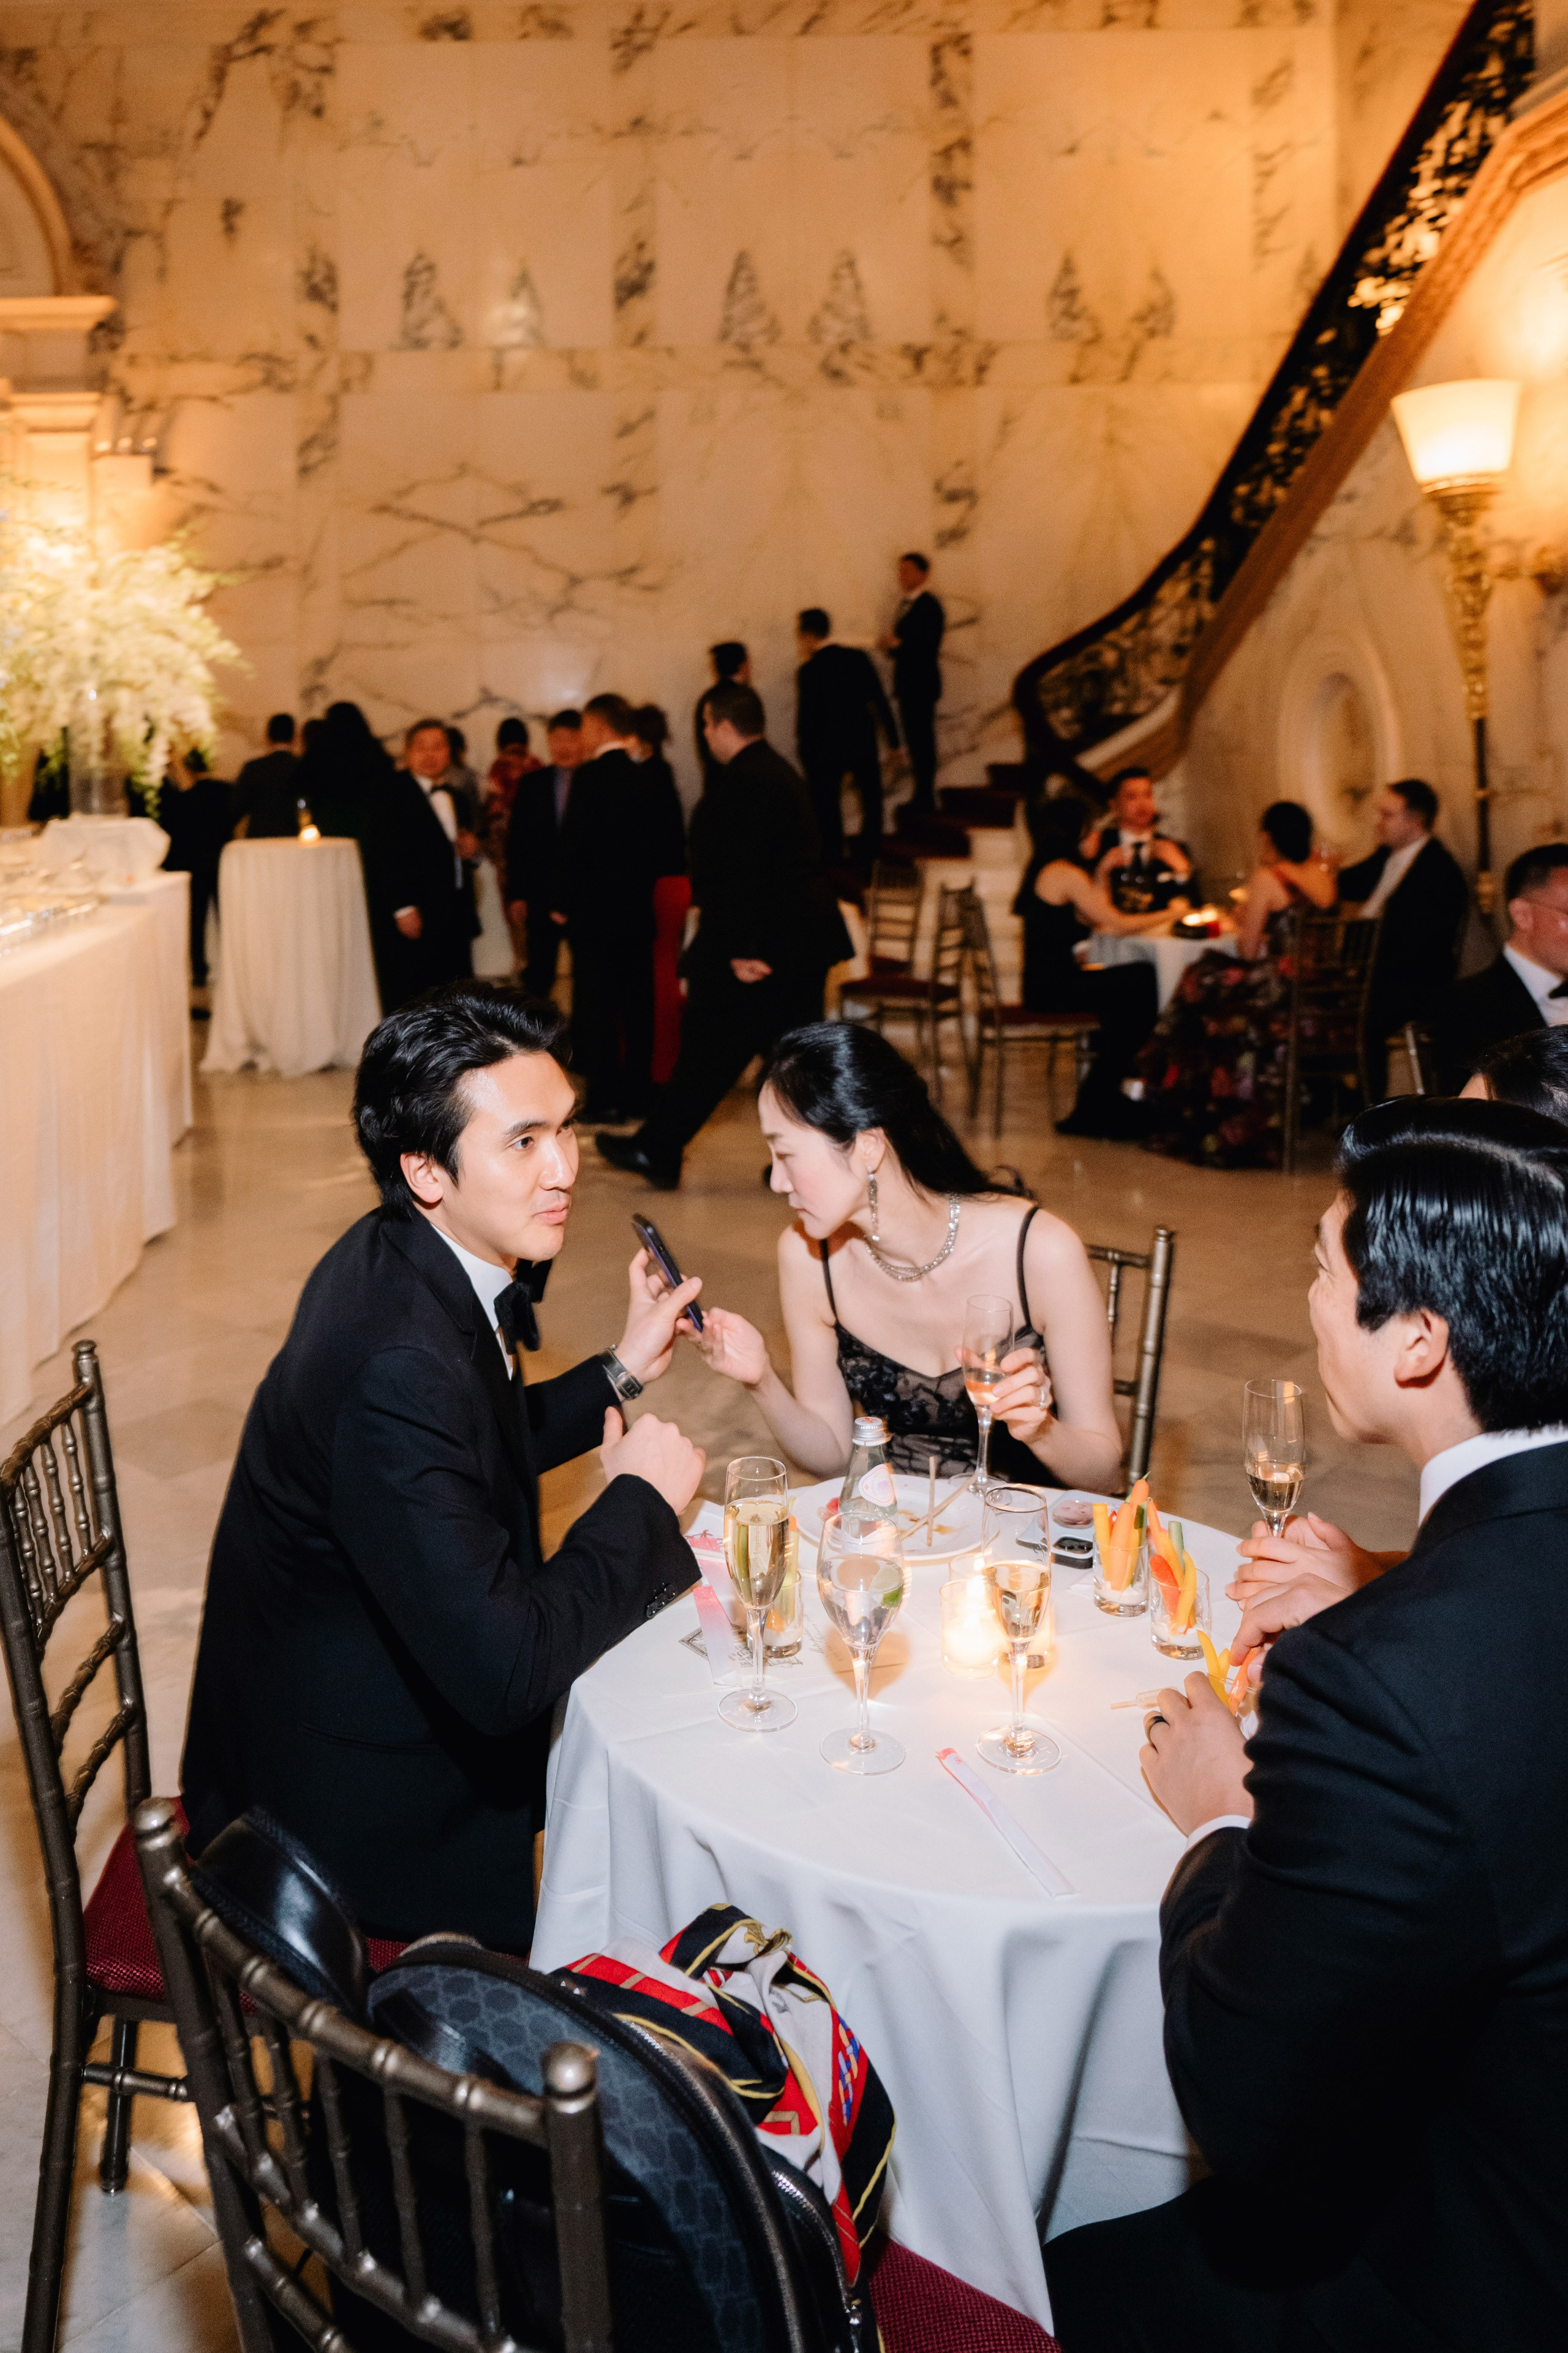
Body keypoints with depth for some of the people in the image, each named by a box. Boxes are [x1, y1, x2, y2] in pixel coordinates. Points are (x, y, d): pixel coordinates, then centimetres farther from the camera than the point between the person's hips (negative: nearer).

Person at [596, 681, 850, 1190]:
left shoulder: (743, 783, -16)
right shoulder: (779, 771, 16)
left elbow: (743, 873, -23)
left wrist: (742, 951, -24)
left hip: (759, 943, -9)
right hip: (806, 939, 9)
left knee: (709, 1050, 1)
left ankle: (656, 1152, 12)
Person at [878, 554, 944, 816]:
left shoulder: (930, 605, -11)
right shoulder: (905, 604, 15)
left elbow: (931, 646, -19)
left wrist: (898, 644, -23)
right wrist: (890, 644, 0)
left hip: (922, 683, -9)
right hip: (906, 683, 9)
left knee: (922, 739, -7)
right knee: (914, 738, 11)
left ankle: (925, 797, -4)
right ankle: (921, 796, 17)